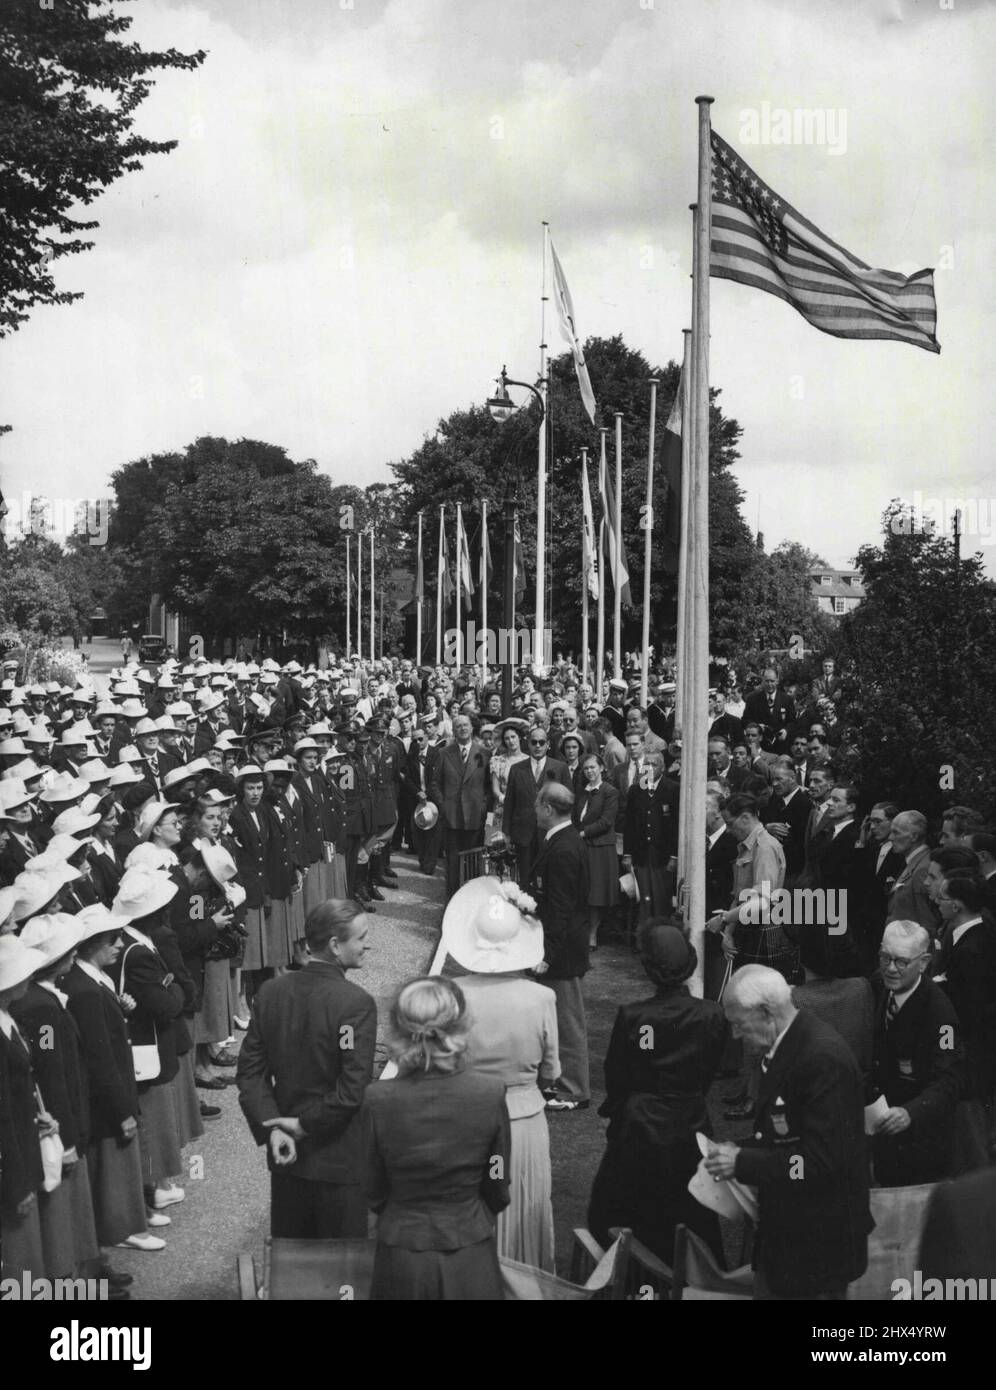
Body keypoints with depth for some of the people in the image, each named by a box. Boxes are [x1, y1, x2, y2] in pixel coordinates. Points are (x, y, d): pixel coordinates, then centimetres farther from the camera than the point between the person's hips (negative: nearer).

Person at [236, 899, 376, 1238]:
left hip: (285, 1159, 6)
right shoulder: (356, 1003, -19)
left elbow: (249, 1072, 0)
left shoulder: (271, 991, -1)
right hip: (339, 1160, -6)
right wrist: (305, 1125, -11)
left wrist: (272, 1127, -4)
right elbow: (353, 1091, -22)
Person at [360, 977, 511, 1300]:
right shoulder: (490, 1093, -19)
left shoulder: (378, 1100, -19)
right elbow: (498, 1185, -4)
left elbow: (373, 1191, -4)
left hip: (402, 1258, 0)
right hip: (470, 1258, 0)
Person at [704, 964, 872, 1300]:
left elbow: (824, 1160, -27)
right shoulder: (784, 1046, 5)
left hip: (819, 1237, -9)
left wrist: (743, 1162, -22)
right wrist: (739, 1150, 0)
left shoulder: (824, 1058, -25)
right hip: (783, 1228, 9)